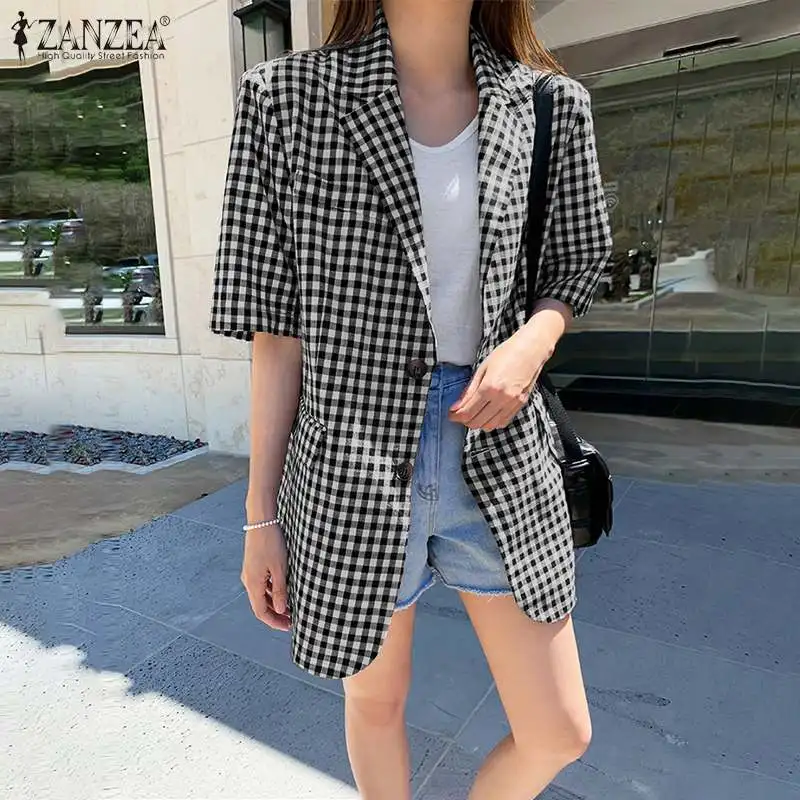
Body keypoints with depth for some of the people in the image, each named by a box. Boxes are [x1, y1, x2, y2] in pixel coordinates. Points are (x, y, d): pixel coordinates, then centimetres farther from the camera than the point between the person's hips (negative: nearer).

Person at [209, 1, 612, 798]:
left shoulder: (550, 105, 4)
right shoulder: (287, 95, -3)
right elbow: (276, 329, -4)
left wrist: (532, 341, -10)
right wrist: (261, 515, -2)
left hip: (500, 462, 3)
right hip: (356, 467, -2)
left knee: (560, 734, 14)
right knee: (376, 703, 21)